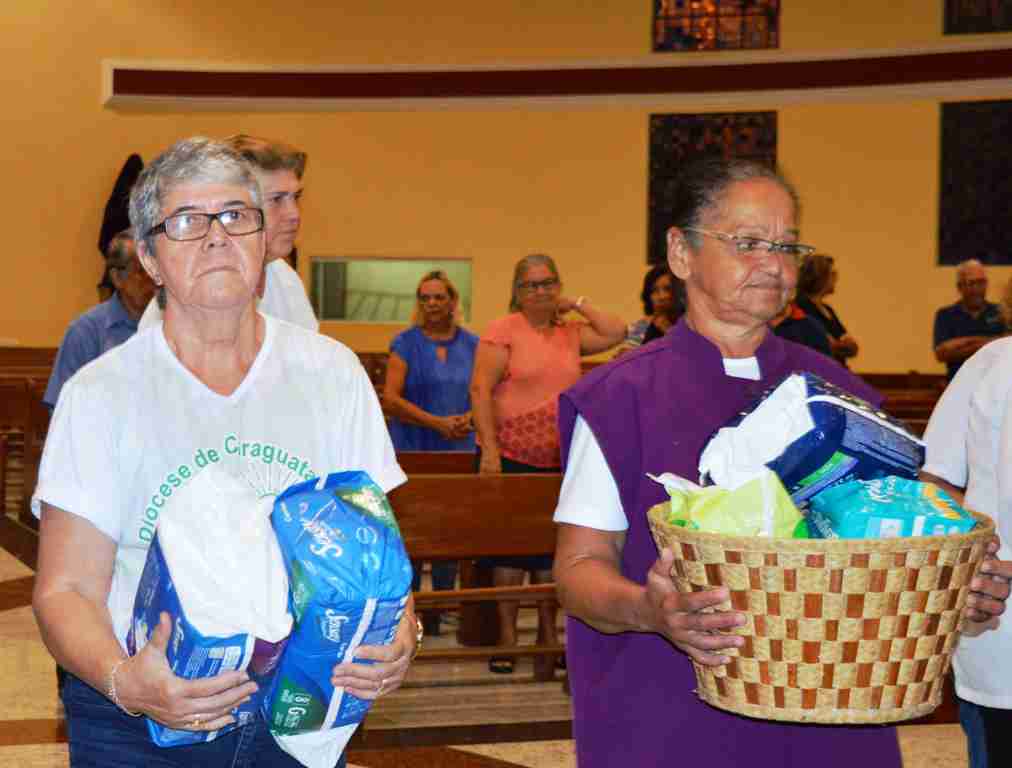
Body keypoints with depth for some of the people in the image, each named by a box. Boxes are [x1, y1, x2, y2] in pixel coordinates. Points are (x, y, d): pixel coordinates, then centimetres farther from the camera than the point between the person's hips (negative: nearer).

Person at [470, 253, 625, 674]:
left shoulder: (571, 333, 10)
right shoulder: (503, 330, -5)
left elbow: (617, 332, 1)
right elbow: (481, 390, -11)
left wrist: (577, 304, 3)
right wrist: (489, 449, -18)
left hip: (558, 460, 5)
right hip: (509, 457, -5)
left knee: (551, 544, 10)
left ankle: (547, 635, 20)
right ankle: (506, 637, 8)